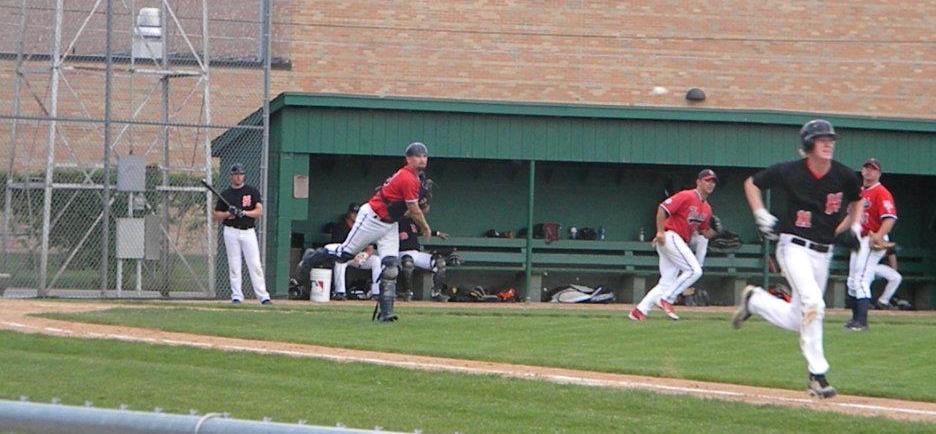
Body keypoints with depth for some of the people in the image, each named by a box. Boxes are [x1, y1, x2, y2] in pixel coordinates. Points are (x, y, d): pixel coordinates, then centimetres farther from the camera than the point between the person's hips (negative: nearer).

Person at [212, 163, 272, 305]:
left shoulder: (252, 191, 5)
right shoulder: (225, 194, 7)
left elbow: (259, 211, -4)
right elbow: (216, 216, 9)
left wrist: (244, 213, -19)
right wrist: (228, 213, -11)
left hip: (248, 232, -1)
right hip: (231, 232, 1)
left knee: (255, 265, -6)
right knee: (234, 266, 0)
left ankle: (263, 296, -7)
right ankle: (236, 296, 6)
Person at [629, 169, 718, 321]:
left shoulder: (707, 209, 17)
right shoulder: (687, 196, -9)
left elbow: (705, 232, 20)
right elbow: (663, 208, -13)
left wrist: (715, 230, -2)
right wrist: (660, 232, -19)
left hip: (680, 243, 9)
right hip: (670, 236, -9)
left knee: (667, 283, 6)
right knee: (694, 270, -17)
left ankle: (639, 310, 6)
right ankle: (666, 300, -14)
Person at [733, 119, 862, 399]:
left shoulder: (844, 176, -2)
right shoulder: (790, 172, -10)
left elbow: (856, 200, 21)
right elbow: (752, 183, 5)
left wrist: (854, 224, 3)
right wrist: (761, 214, -7)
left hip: (823, 254, 5)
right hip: (794, 247, -5)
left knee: (796, 321, 8)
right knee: (813, 305, -24)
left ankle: (754, 300, 35)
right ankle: (817, 375, -18)